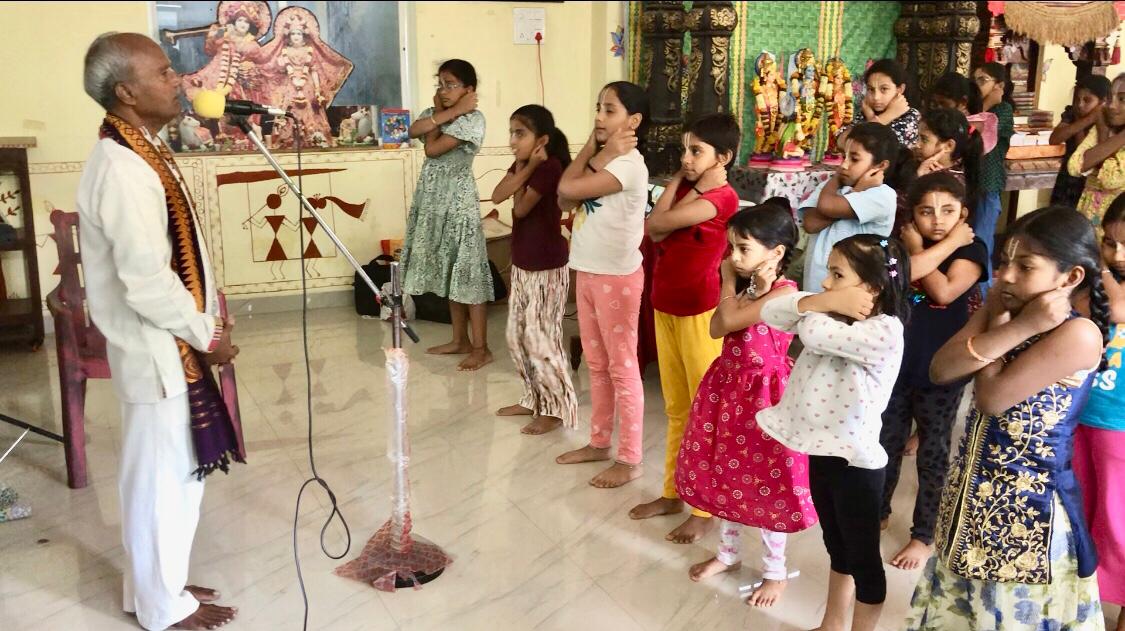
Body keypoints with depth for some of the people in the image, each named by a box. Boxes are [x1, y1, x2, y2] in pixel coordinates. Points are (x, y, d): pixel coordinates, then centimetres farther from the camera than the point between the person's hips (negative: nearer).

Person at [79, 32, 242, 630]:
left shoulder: (141, 153, 8)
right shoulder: (122, 170, -23)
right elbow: (146, 283, -25)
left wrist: (208, 313, 14)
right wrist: (207, 336, -14)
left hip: (172, 345, 10)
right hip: (158, 353, -10)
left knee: (174, 473, 19)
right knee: (160, 477, 5)